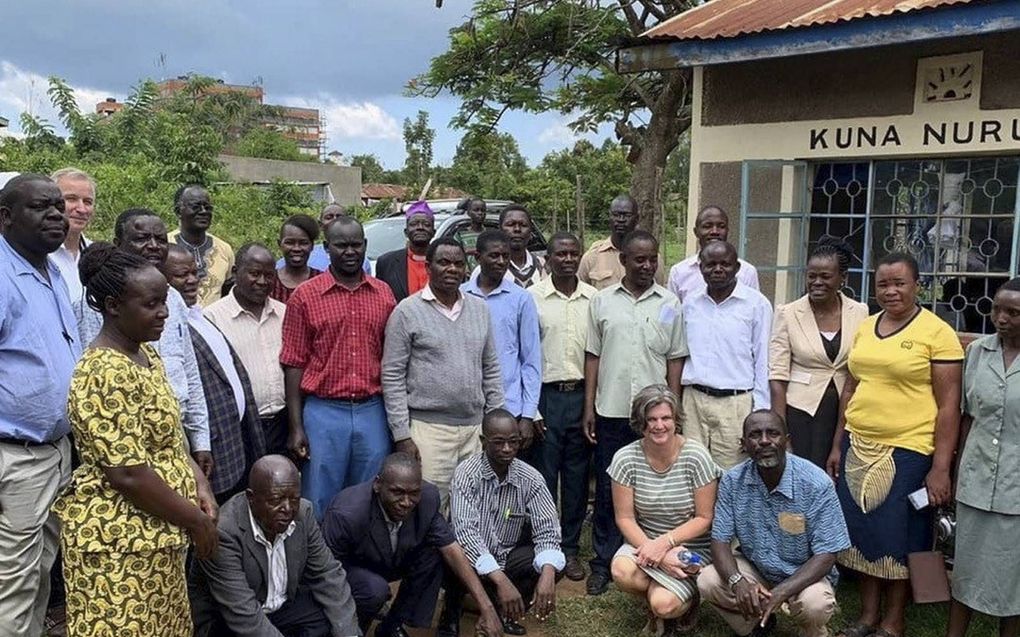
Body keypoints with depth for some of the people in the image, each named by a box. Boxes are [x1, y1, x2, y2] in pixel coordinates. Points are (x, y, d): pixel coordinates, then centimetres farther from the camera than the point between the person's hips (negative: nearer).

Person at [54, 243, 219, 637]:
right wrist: (195, 520, -16)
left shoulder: (145, 354, 7)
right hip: (119, 538, -9)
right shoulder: (105, 374, -22)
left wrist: (200, 487, 2)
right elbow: (128, 473, -25)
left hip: (155, 532, 9)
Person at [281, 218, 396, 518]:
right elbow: (294, 364, -2)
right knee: (320, 506, 6)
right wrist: (296, 426, -6)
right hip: (323, 412, -2)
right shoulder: (305, 296, -2)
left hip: (372, 411, 3)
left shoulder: (384, 294, 6)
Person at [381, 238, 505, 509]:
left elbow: (491, 370, 14)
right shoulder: (407, 311, -4)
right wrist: (401, 435, -9)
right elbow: (392, 377, -5)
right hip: (428, 428, -4)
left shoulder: (480, 309, 10)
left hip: (475, 426, 5)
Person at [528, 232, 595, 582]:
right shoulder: (532, 297, -3)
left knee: (577, 475, 10)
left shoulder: (594, 298, 5)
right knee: (544, 475, 3)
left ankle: (570, 548, 22)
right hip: (546, 394, -2)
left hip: (582, 395, 3)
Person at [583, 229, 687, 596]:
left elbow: (675, 360, 5)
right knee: (607, 491, 7)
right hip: (611, 412, 0)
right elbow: (593, 356, 6)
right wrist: (589, 408, 1)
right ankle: (603, 564, 18)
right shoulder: (602, 301, 4)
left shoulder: (669, 304, 3)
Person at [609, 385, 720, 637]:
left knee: (664, 604, -25)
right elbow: (624, 518, -5)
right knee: (622, 572, -29)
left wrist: (665, 542, -21)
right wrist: (653, 550, -21)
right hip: (645, 540, 3)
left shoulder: (696, 457, -14)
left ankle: (686, 599, 13)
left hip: (692, 546, -2)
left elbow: (704, 519, -9)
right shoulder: (625, 459, -9)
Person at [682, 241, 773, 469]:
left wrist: (759, 417, -4)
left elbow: (762, 362, -1)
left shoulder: (756, 304, -2)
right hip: (694, 401, 3)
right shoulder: (690, 303, 10)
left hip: (735, 403, -3)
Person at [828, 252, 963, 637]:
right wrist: (837, 445, 13)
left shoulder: (937, 332, -8)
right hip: (858, 446, 5)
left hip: (908, 450, -5)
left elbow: (949, 404, -10)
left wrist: (940, 468, -13)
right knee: (861, 529, 12)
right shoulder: (865, 328, 8)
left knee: (900, 535, 8)